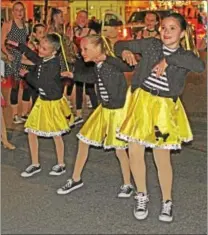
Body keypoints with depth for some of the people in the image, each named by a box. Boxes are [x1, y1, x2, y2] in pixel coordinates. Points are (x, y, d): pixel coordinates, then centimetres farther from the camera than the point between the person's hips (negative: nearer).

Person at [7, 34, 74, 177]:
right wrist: (18, 45, 21)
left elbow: (41, 83, -24)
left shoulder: (54, 64, -24)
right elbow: (33, 56, 22)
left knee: (56, 135, 7)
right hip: (42, 101, 8)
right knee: (31, 132, 8)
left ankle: (61, 165, 26)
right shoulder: (42, 60, -2)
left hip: (53, 102, -8)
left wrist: (27, 75, -10)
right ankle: (35, 165, 22)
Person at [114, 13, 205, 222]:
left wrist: (169, 59, -28)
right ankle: (142, 196, 26)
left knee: (162, 158, 1)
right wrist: (125, 51, -13)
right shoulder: (151, 44, 2)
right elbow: (120, 45, 10)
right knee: (134, 151, 4)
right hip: (140, 101, 2)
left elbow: (200, 66, -26)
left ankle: (167, 202, 24)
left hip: (164, 107, -2)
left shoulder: (184, 55, -2)